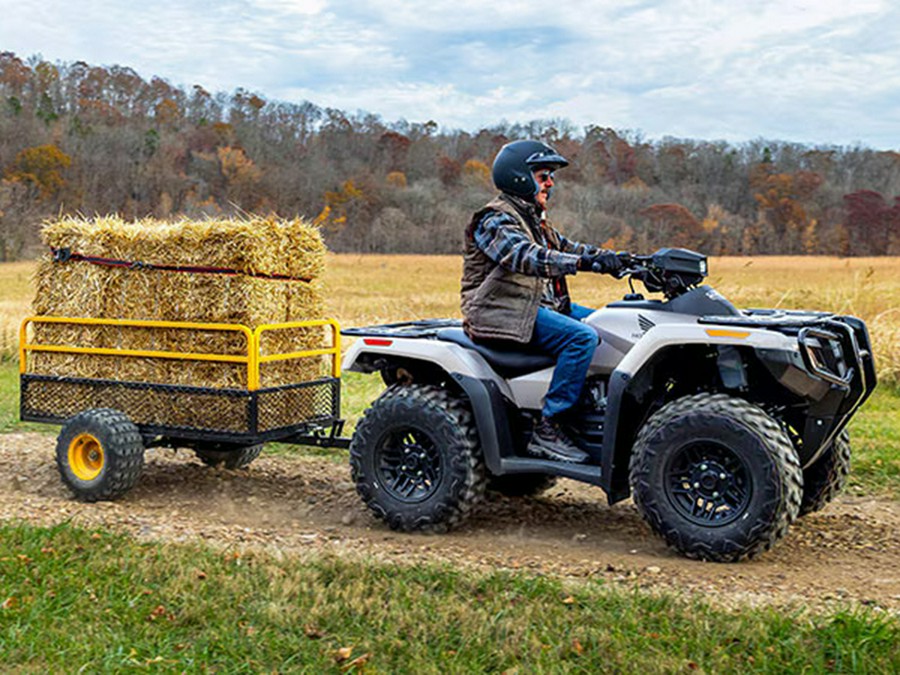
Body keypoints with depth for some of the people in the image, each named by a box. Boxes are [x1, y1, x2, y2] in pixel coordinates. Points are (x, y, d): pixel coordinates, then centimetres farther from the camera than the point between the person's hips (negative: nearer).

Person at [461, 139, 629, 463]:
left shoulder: (534, 220, 21)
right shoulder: (496, 221, -12)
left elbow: (566, 247, 18)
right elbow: (526, 257, -29)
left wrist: (614, 258, 3)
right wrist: (584, 262, -40)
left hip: (541, 305, 10)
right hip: (505, 313, -10)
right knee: (582, 337, -27)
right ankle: (546, 430, -25)